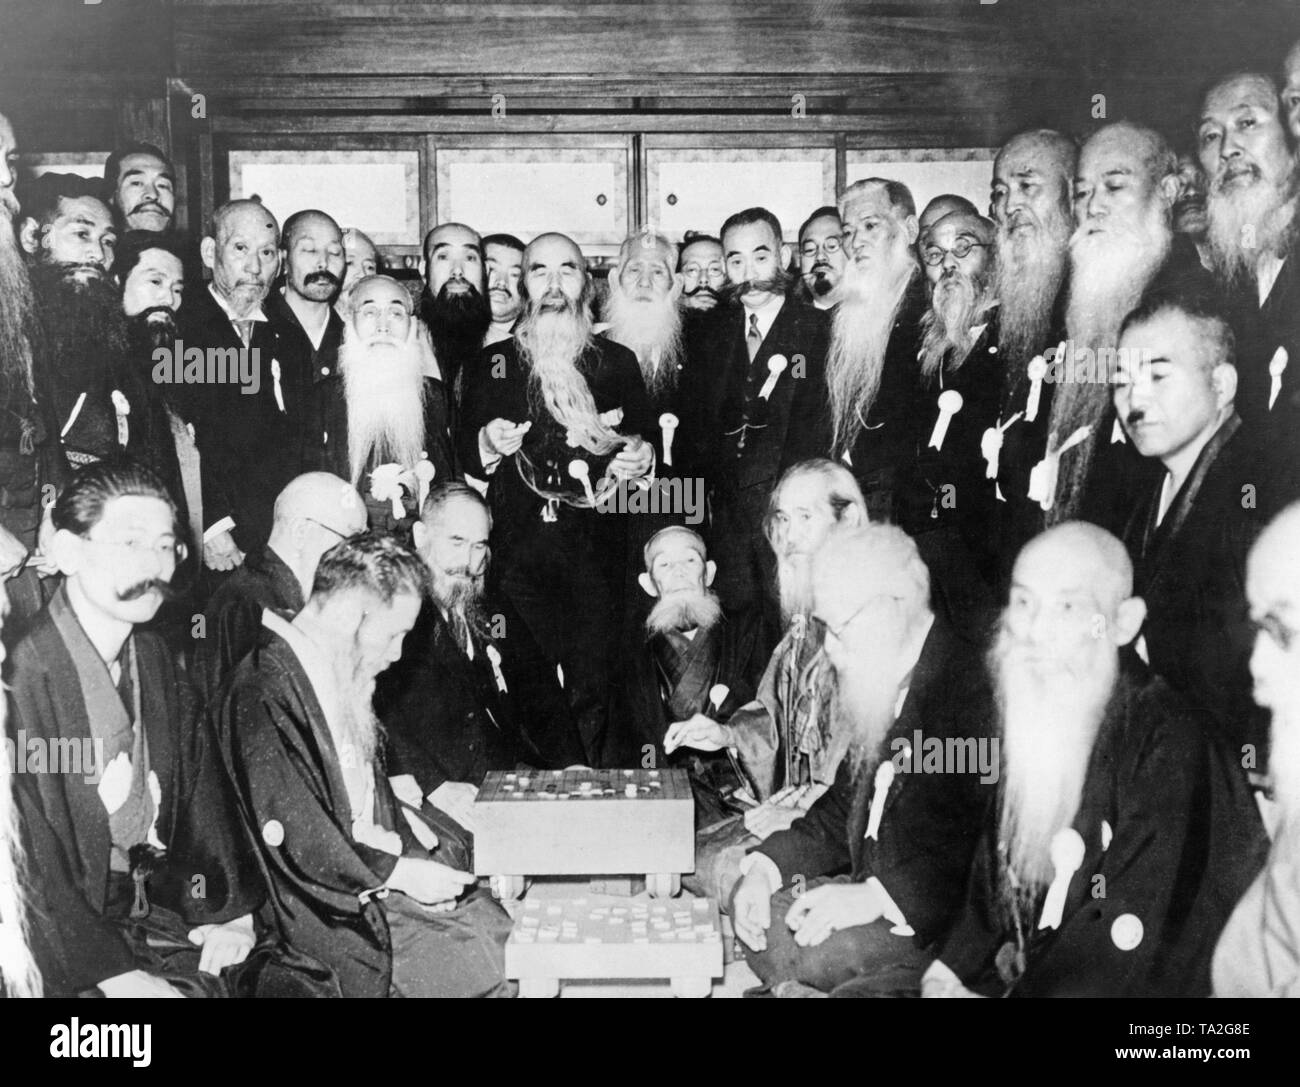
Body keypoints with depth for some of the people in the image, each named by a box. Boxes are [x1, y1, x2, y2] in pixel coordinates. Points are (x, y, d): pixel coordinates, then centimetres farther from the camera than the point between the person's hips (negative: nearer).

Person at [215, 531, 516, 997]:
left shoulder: (343, 676, 12)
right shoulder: (262, 692, -19)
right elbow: (290, 839, -22)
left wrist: (398, 816, 4)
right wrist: (400, 873, -16)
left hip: (376, 866, 9)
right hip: (327, 909, -9)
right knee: (481, 966, -19)